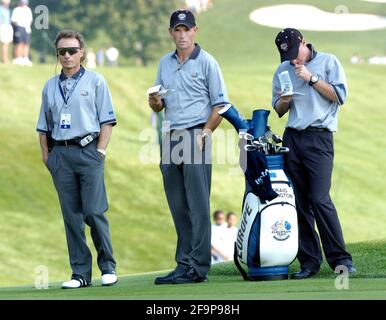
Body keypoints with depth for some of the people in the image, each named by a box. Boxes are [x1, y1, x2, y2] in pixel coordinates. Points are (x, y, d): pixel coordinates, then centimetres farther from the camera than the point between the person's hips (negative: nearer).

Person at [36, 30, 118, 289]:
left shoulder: (95, 81, 5)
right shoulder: (50, 87, 15)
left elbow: (107, 120, 1)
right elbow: (44, 126, 19)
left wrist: (100, 151, -8)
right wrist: (46, 155, 8)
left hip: (88, 151, -4)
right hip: (60, 153, 4)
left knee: (94, 212, -10)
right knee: (71, 215, 3)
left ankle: (108, 268, 3)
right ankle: (81, 273, 6)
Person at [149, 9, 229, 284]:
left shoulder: (206, 62, -1)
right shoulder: (164, 64, 17)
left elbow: (220, 105, -4)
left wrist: (203, 135, -13)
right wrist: (155, 102, -2)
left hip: (196, 136, -6)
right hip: (170, 138, 6)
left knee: (198, 207, -8)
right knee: (178, 208, 7)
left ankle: (199, 267, -9)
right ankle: (184, 264, 11)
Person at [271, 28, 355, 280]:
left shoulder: (328, 62, 5)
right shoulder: (283, 70, 16)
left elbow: (340, 96, -4)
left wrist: (312, 79, -10)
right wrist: (284, 101, -3)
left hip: (319, 137, -4)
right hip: (292, 138, 5)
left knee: (320, 199, -16)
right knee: (299, 203, 1)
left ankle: (341, 259, -11)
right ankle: (309, 261, 4)